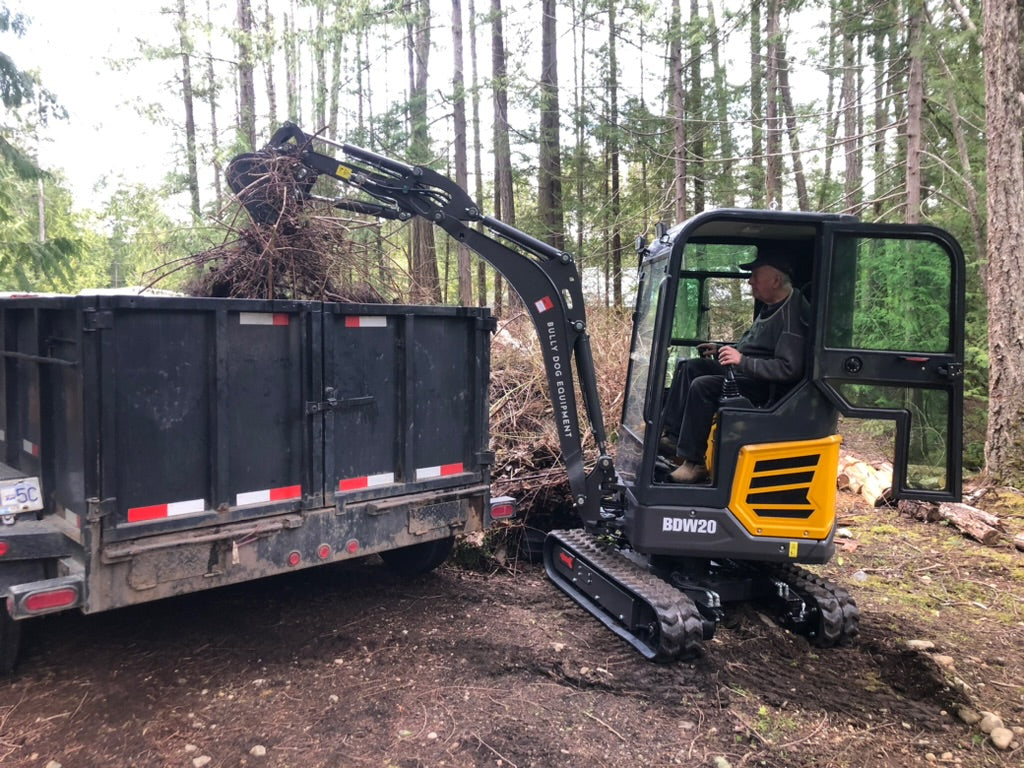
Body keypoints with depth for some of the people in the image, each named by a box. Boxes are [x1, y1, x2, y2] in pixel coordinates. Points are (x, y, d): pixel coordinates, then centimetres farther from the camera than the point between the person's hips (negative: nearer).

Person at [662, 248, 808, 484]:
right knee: (689, 367, 11)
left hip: (762, 385, -11)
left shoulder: (791, 315, -22)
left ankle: (693, 462, -20)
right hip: (743, 373, 11)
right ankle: (673, 435, 8)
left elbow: (789, 368, -29)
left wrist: (743, 361, -30)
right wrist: (721, 349, 15)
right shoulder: (770, 307, 11)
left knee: (702, 386, -28)